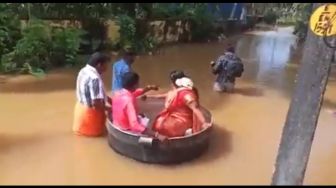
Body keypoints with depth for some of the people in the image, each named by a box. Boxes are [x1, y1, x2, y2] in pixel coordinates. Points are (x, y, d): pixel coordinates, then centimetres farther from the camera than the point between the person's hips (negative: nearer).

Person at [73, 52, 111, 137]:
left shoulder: (84, 70, -1)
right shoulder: (94, 78, -30)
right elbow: (96, 103, -31)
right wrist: (108, 109, -14)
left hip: (81, 107, 8)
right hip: (90, 111, -8)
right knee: (96, 131, 15)